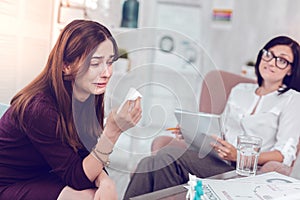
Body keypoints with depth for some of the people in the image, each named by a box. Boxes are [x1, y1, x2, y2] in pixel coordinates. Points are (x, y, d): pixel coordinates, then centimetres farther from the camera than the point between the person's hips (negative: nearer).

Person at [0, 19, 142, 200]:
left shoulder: (89, 97, -8)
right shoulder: (40, 108, -29)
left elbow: (87, 157, -4)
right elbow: (77, 177, -24)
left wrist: (105, 180, -25)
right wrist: (113, 131, -36)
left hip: (43, 177, 6)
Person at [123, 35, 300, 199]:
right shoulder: (239, 90, 23)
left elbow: (284, 154, -4)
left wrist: (238, 155, -19)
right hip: (217, 159, 5)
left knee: (169, 156, -30)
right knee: (149, 163, -23)